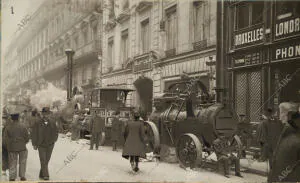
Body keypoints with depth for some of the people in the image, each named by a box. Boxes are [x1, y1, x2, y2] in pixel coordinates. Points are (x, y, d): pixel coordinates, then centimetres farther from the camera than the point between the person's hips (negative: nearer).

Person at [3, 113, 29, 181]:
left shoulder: (8, 127, -5)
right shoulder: (22, 126, -8)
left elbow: (5, 139, -3)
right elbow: (27, 137, -3)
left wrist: (8, 145, 13)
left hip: (12, 148, 1)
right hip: (22, 147, -1)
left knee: (12, 163, 9)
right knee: (22, 163, 12)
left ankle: (12, 177, 9)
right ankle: (22, 176, 14)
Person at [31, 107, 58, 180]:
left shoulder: (52, 124, 3)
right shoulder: (37, 124, -5)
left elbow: (56, 132, 12)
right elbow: (34, 134, -1)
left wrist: (54, 140, -3)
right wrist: (34, 144, -2)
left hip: (50, 145, 3)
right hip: (41, 145, -3)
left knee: (46, 161, 8)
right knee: (43, 160, -10)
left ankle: (42, 174, 22)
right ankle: (45, 175, -11)